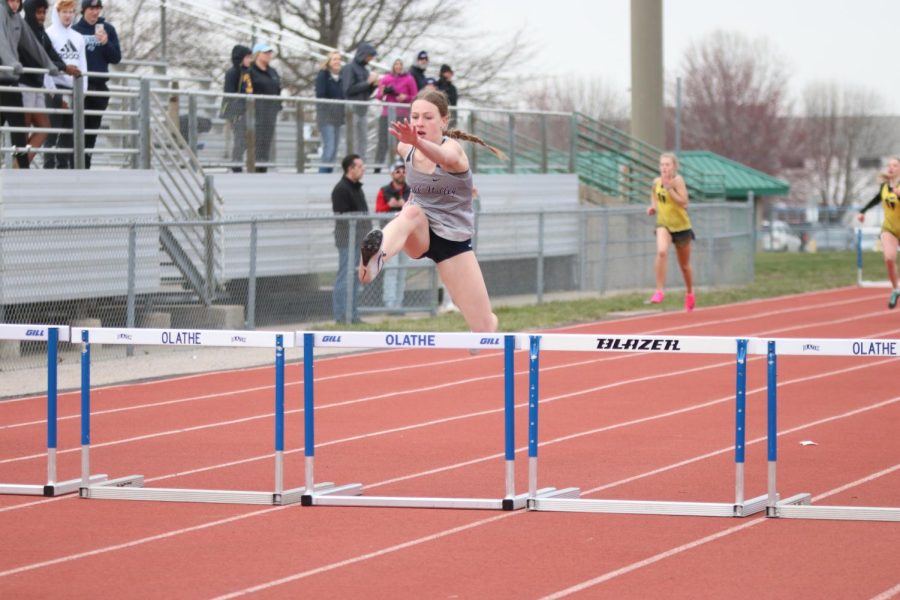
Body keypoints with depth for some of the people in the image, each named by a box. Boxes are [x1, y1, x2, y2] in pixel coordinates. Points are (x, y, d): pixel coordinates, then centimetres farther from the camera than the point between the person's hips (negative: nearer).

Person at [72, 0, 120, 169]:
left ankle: (84, 166, 18)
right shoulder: (75, 30, -1)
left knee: (92, 130, 9)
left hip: (100, 86, 3)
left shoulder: (108, 29, 6)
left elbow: (116, 58, 3)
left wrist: (106, 43, -12)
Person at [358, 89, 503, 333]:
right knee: (411, 212, -38)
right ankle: (374, 259, -70)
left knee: (484, 327, -2)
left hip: (454, 239, -2)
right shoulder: (405, 148, -4)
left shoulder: (452, 147, -19)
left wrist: (417, 141, -67)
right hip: (421, 233, 2)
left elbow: (446, 158, -50)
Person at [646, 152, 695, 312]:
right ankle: (659, 291, -26)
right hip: (664, 224, 2)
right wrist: (653, 207, 0)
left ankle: (690, 294, 40)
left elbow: (683, 202, -26)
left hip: (681, 226, -2)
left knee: (684, 265, 14)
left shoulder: (677, 180, -17)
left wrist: (669, 187, -32)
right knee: (661, 252, -30)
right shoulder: (657, 181, -3)